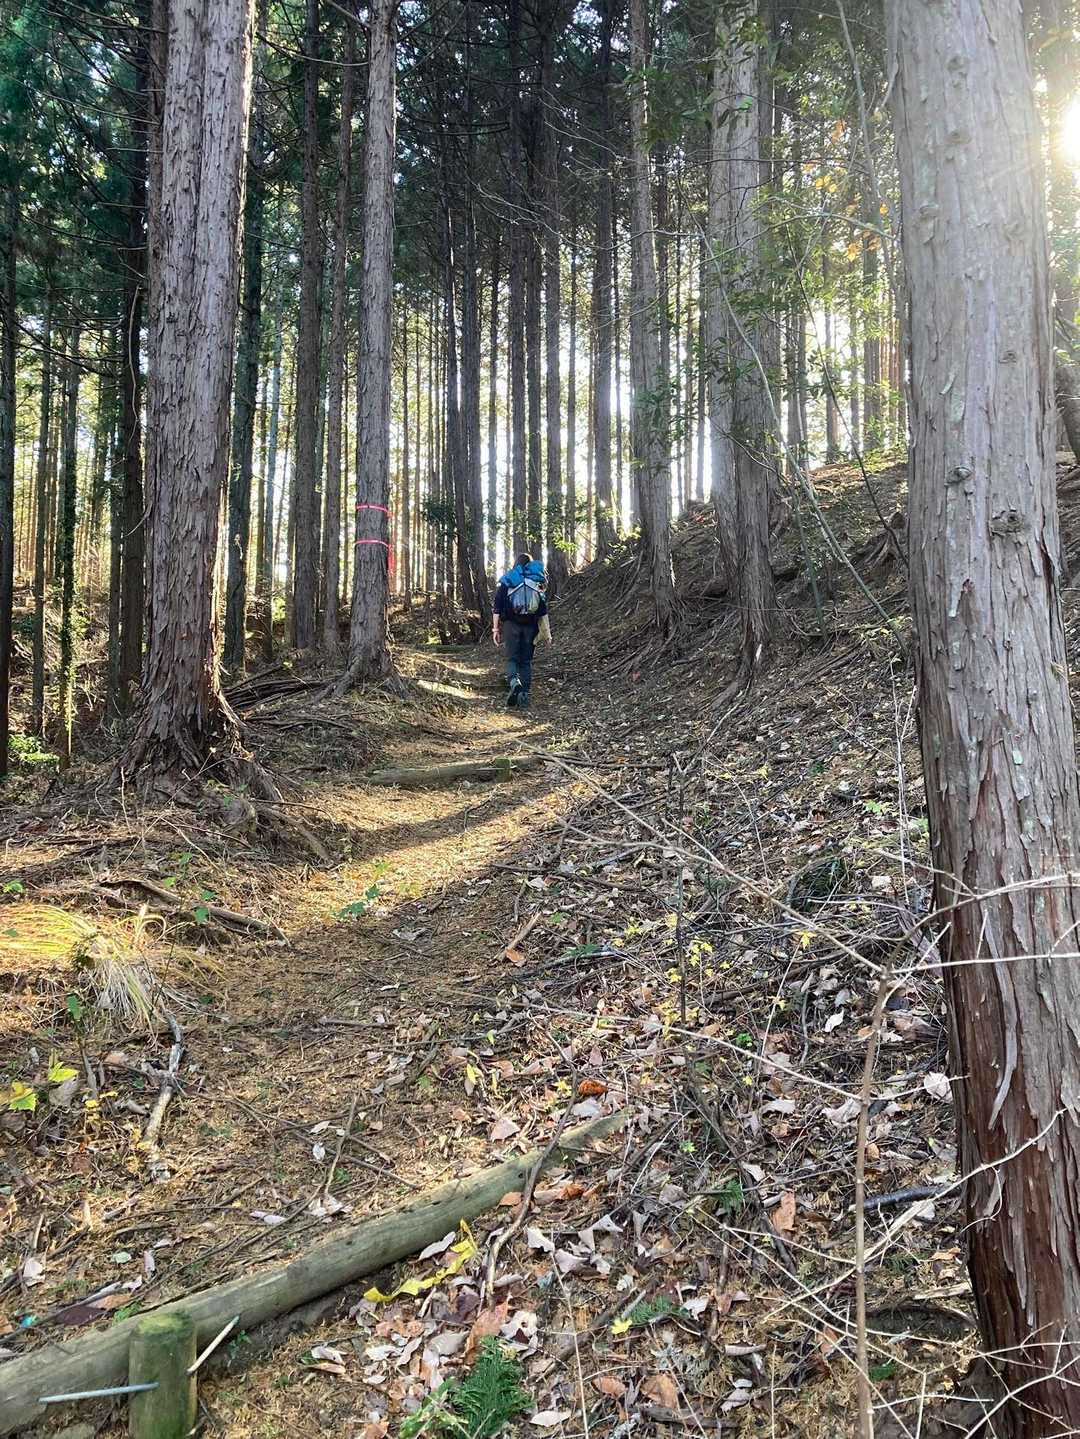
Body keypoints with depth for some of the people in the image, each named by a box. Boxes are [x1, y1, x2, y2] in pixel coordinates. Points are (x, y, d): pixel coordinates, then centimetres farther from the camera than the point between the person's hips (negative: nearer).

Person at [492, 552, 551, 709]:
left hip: (511, 624, -1)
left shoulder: (506, 580, 6)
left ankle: (514, 682, -27)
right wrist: (547, 633, 5)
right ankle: (524, 697, 3)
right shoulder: (537, 582, 8)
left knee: (512, 659, 4)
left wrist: (496, 629, 2)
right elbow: (543, 610, 3)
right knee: (526, 661, 9)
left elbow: (497, 607, 0)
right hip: (530, 626, 2)